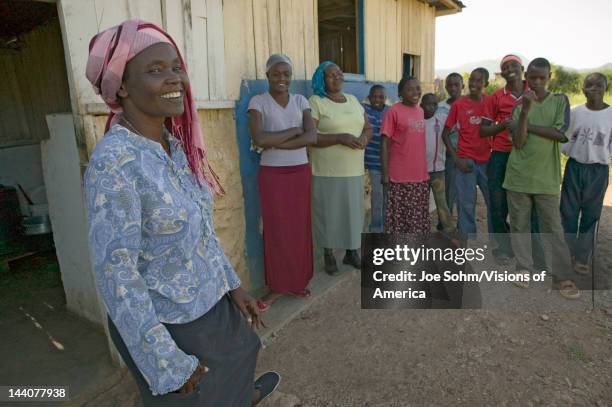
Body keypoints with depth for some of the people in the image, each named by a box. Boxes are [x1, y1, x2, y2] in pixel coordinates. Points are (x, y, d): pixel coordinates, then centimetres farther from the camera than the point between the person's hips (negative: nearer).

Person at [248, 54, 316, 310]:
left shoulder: (300, 101, 5)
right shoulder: (258, 102, -5)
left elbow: (312, 137, -9)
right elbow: (259, 139, -21)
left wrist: (275, 143, -17)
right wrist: (295, 130, -13)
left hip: (300, 172, 3)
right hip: (272, 174, -3)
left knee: (300, 228, 8)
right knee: (276, 230, 3)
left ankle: (298, 281, 24)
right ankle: (277, 286, 17)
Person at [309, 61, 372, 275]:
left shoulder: (353, 100, 14)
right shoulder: (315, 101, -6)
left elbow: (368, 127, 16)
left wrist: (364, 137, -8)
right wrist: (340, 138, -22)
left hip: (354, 169, 5)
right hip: (328, 171, -5)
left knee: (354, 211, 10)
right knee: (329, 212, 2)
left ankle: (352, 252, 26)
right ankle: (329, 256, 19)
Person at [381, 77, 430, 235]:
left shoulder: (420, 111, 12)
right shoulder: (393, 111, -8)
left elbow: (420, 142, 16)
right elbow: (385, 143, -10)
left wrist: (426, 170, 15)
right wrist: (385, 173, -15)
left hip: (420, 176, 6)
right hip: (400, 176, -6)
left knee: (419, 218, 15)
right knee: (399, 217, 1)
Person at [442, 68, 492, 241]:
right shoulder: (459, 104, -1)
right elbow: (445, 133, 1)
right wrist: (456, 159, -6)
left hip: (487, 160, 2)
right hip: (466, 161, -2)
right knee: (466, 204, 2)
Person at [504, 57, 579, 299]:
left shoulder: (560, 101, 4)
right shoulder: (519, 107, 5)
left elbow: (561, 134, -10)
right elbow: (518, 142, -8)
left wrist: (529, 126, -8)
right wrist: (525, 111, -17)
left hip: (547, 177, -1)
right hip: (519, 176, 1)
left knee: (553, 228, 3)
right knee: (519, 225, 8)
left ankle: (562, 277, 12)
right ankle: (523, 269, 22)